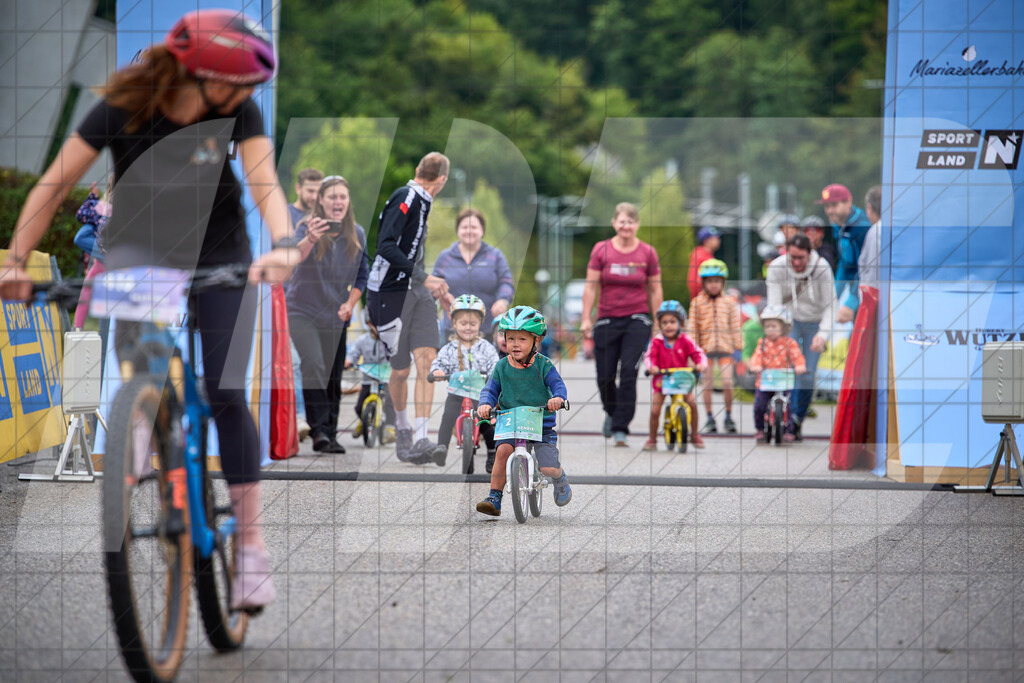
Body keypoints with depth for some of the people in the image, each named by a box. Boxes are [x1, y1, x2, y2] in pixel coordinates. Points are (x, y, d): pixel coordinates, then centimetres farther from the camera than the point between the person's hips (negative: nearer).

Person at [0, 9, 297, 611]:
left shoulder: (239, 111, -17)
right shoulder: (124, 108, -21)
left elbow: (264, 181, -28)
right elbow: (57, 183, -18)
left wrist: (284, 244, -48)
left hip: (220, 256, 0)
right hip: (140, 247, 0)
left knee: (225, 395, -7)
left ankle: (252, 545, -2)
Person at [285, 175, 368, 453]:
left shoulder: (357, 235, 1)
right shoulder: (307, 227, -13)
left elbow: (362, 275, 12)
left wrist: (350, 303, -3)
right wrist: (310, 240, -53)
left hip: (336, 315, 4)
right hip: (302, 310, -4)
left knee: (333, 376, 6)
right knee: (314, 367, -21)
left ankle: (330, 434, 16)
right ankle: (318, 430, -20)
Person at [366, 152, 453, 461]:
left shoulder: (421, 201, 15)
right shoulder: (405, 198, -13)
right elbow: (385, 246, -24)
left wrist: (437, 289, 28)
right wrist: (425, 278, -26)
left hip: (417, 291, 8)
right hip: (390, 293, -8)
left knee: (428, 361, -10)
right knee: (400, 370, 1)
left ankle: (421, 438, -15)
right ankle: (402, 430, 27)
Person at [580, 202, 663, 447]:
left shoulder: (647, 253, 1)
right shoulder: (601, 250, 1)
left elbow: (655, 289, 7)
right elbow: (591, 286, 2)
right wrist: (586, 319, -2)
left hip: (637, 319, -1)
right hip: (607, 320, 1)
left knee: (628, 372, -12)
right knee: (605, 376, 3)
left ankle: (620, 428, -6)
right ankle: (611, 412, 35)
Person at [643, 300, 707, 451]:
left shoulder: (685, 341, -4)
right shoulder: (657, 342, -7)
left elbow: (698, 353, -7)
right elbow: (649, 356, -15)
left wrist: (701, 364, -27)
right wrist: (651, 367, -36)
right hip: (661, 380, 0)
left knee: (692, 403, -17)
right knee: (655, 410, -11)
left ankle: (694, 435, 3)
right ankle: (652, 439, 10)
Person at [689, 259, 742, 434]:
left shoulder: (729, 302, 7)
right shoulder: (697, 302, 3)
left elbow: (735, 326, 9)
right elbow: (693, 327, 5)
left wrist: (738, 347, 5)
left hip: (725, 347, 0)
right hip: (705, 347, 0)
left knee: (727, 382, -6)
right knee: (707, 383, 3)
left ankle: (728, 416, 9)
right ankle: (709, 418, 13)